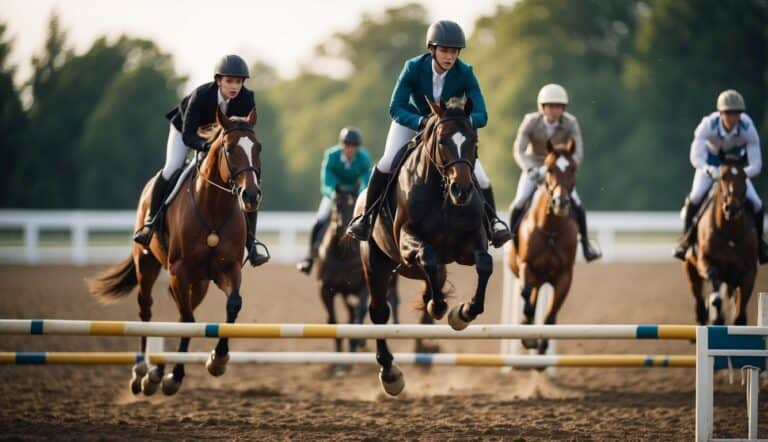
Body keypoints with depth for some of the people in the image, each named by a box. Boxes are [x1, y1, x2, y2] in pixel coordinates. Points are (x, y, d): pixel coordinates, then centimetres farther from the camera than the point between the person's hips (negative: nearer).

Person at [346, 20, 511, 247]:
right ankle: (366, 216, -8)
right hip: (412, 119, -1)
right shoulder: (414, 68, -29)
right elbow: (396, 108, -31)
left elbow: (481, 115, -28)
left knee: (477, 174, -12)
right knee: (389, 161, -26)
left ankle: (492, 220, 14)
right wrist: (422, 123, -50)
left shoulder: (464, 73, -26)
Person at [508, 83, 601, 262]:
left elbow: (578, 153, -20)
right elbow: (519, 152, -24)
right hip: (533, 168, -1)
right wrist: (533, 171, -40)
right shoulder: (531, 122, -22)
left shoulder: (570, 123, -19)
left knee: (576, 205, -14)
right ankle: (513, 240, 5)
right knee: (519, 204, -18)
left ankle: (586, 244, 4)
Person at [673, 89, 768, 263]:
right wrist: (710, 170, -59)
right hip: (709, 165, -1)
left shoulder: (748, 129, -30)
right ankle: (687, 239, -2)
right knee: (696, 197, -25)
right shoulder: (708, 126, -33)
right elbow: (695, 157, -38)